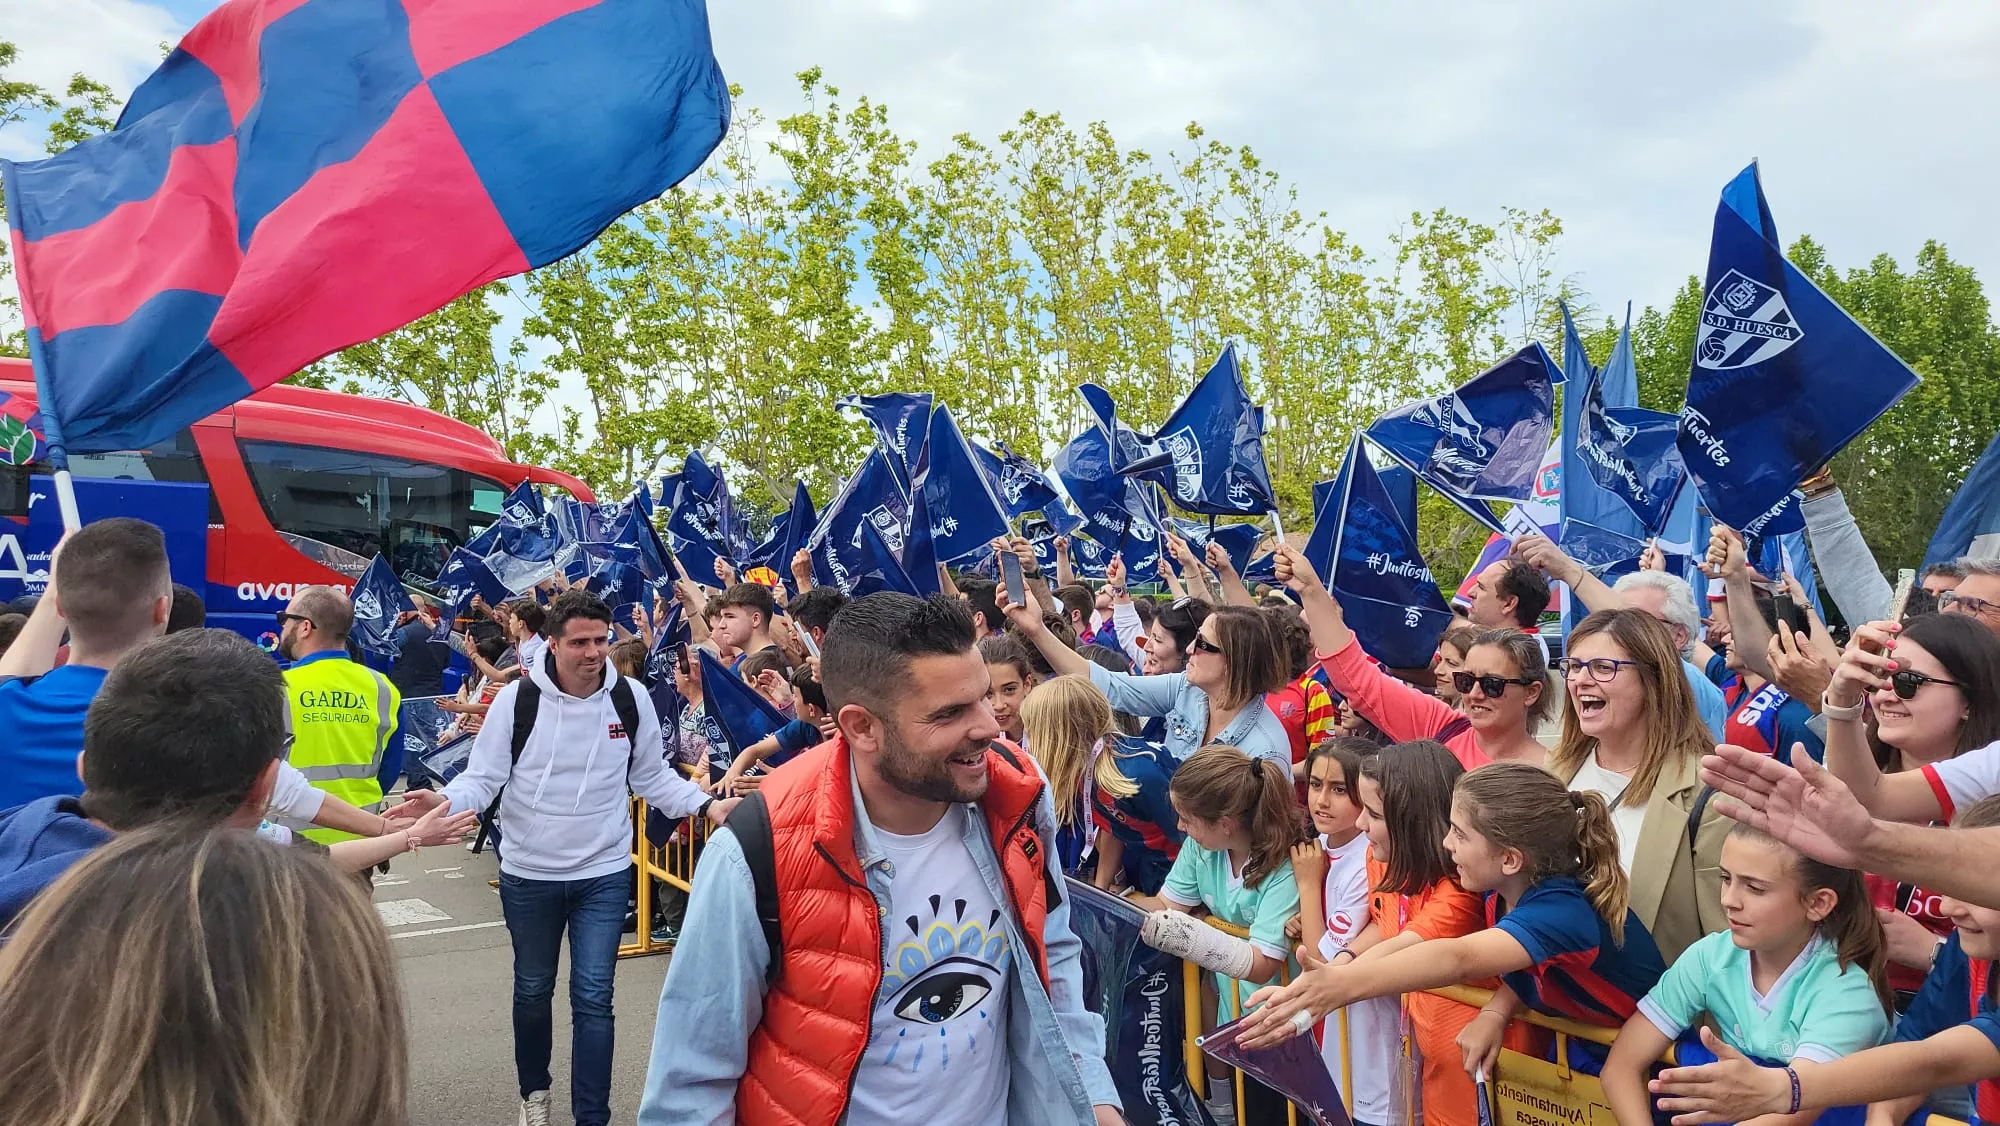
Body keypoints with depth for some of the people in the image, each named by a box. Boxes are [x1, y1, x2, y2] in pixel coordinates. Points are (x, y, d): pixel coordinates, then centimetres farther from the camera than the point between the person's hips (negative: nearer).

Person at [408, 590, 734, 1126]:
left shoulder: (631, 698, -6)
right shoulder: (517, 699, -11)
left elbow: (652, 777, 4)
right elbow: (482, 778, -7)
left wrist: (706, 805, -10)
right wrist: (446, 800, -29)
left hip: (604, 874, 0)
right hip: (528, 875, 0)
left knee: (593, 998, -2)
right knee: (532, 991, 18)